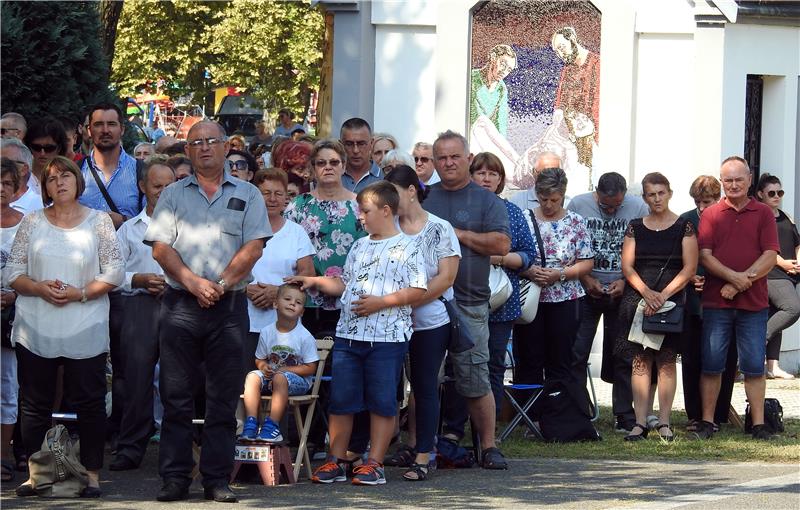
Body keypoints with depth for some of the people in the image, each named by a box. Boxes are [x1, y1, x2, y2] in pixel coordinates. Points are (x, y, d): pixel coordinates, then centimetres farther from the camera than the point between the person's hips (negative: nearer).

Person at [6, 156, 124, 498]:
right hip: (36, 328, 2)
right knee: (35, 403, 4)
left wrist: (79, 293, -13)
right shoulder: (32, 222, 8)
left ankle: (92, 475, 5)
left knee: (89, 402, -1)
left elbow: (114, 273, 0)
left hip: (85, 331, -2)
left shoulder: (98, 221, 4)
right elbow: (13, 272, 6)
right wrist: (40, 288, -12)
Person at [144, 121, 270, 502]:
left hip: (229, 306, -1)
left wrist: (221, 285, -12)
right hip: (180, 306, 1)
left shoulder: (247, 195, 10)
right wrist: (193, 282, -13)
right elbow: (161, 247, 1)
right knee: (176, 395, -1)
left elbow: (253, 248, 0)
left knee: (224, 399, 0)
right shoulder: (173, 195, 12)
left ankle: (217, 479, 4)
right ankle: (175, 478, 3)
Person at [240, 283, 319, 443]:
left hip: (298, 380, -4)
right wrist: (263, 366, -14)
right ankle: (251, 422, -27)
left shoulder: (304, 337, -9)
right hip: (271, 375, 4)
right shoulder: (267, 332, 2)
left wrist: (284, 370, -16)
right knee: (253, 376, -25)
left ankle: (272, 426, -34)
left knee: (280, 378, -36)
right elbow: (259, 359, 11)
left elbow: (310, 368, -9)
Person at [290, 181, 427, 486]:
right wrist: (315, 282, 14)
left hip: (387, 338, -6)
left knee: (381, 402, 0)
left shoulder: (407, 248, -3)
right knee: (341, 400, 5)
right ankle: (336, 461, 10)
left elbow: (418, 291, -9)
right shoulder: (359, 247, 18)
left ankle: (374, 464, 4)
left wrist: (382, 302, -15)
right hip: (348, 335, 6)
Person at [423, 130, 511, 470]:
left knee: (474, 379, -5)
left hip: (469, 303, -3)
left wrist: (459, 234, -7)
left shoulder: (486, 201, 7)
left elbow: (501, 244, -5)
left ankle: (488, 445, 3)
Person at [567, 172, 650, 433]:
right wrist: (586, 279, -7)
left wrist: (625, 281, -11)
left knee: (622, 356, 4)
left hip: (622, 293, 0)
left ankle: (625, 416, 11)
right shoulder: (578, 205, -3)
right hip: (586, 292, 0)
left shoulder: (638, 208, -3)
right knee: (576, 353, -2)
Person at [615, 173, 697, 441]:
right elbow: (627, 266, 5)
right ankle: (640, 422, -3)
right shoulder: (635, 227, 11)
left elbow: (689, 268, -2)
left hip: (672, 299, -2)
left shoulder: (684, 227, 4)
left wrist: (664, 295, -13)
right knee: (640, 360, -2)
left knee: (666, 360, -2)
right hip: (638, 299, 2)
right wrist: (646, 292, -12)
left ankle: (664, 422, 1)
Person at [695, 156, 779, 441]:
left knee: (754, 366, 0)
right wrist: (734, 276, -17)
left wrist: (743, 280, -13)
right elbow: (705, 256, -1)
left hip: (754, 303, 0)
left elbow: (770, 257, -1)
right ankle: (707, 422, 7)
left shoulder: (763, 214, 8)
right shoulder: (711, 215, 8)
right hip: (716, 302, 0)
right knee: (711, 365, 1)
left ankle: (759, 424, 4)